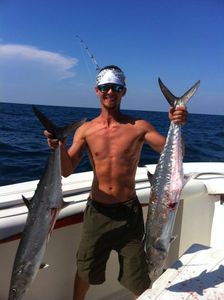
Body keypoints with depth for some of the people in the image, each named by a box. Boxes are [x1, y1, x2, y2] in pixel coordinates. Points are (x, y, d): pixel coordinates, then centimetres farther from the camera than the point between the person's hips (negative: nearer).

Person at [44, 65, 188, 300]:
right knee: (85, 271, 21)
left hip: (128, 211, -1)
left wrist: (176, 126, -29)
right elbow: (67, 171, -6)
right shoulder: (85, 130, -2)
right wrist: (60, 146, -26)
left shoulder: (139, 126, -6)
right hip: (97, 211, 2)